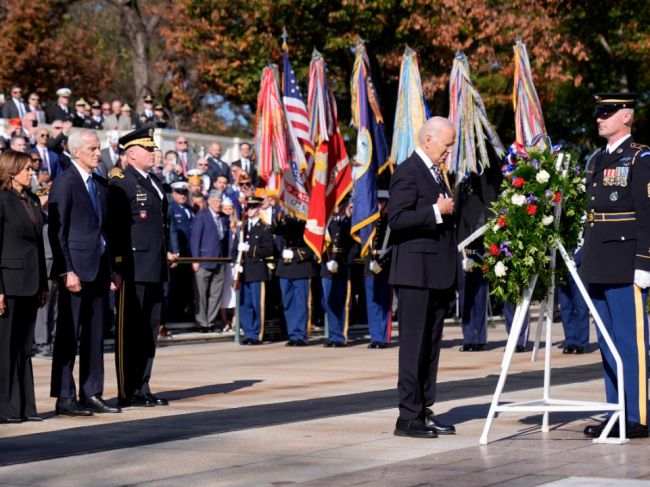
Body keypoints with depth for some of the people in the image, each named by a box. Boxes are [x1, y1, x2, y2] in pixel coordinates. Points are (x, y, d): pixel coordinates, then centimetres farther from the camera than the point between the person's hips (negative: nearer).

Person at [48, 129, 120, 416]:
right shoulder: (64, 183, -8)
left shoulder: (101, 185, 14)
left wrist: (112, 268, 12)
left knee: (95, 335, 10)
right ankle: (64, 398, 1)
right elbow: (57, 231, -12)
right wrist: (67, 272, -17)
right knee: (69, 335, -3)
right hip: (75, 268, -7)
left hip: (99, 269, 7)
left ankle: (91, 394, 16)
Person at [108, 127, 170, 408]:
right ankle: (127, 393, 0)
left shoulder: (153, 184, 18)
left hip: (155, 269, 9)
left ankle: (143, 388, 17)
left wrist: (165, 256, 18)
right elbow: (114, 228, -13)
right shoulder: (120, 184, -8)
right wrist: (119, 267, -17)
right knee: (129, 331, -3)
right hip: (133, 268, -9)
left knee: (150, 330, 11)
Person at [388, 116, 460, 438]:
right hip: (416, 273, -9)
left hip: (438, 273, 9)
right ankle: (408, 417, -4)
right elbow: (396, 219, -20)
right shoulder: (407, 173, -9)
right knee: (414, 345, -7)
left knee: (431, 345, 9)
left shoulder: (436, 173, 19)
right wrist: (437, 211, -19)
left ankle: (424, 412, 13)